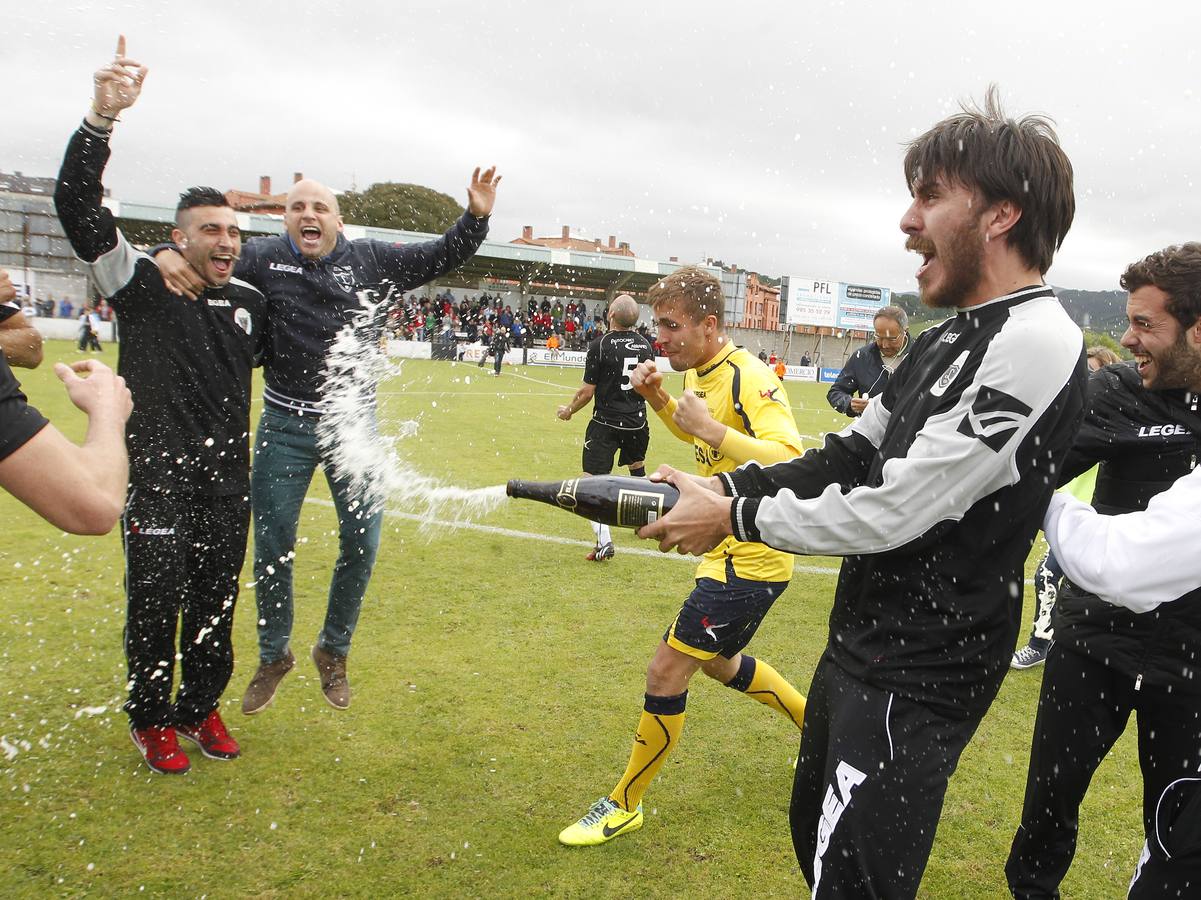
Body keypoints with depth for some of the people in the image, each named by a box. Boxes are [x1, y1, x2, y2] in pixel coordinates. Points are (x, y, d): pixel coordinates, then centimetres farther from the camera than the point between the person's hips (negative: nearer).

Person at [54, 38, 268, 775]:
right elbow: (78, 207, -18)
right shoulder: (142, 283, -6)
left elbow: (278, 352, 29)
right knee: (156, 603, 4)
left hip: (228, 480, 4)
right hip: (157, 478, -4)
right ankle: (151, 722, 24)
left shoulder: (250, 302, 8)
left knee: (218, 603, 12)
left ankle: (201, 709, 32)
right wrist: (102, 119, -30)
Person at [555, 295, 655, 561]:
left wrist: (569, 410, 6)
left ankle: (604, 541, -13)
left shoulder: (600, 346, -14)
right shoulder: (645, 344, 1)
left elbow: (587, 392, -11)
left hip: (606, 422, -5)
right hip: (637, 422, 6)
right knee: (638, 469, 28)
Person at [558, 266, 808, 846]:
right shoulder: (700, 371, 5)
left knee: (667, 671, -5)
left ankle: (624, 805, 14)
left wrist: (714, 428, -35)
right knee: (720, 662, 25)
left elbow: (792, 463, -32)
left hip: (751, 560, -10)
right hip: (729, 550, 10)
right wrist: (659, 398, 7)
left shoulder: (748, 379, -22)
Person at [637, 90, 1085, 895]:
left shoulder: (1034, 346, -22)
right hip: (860, 645, 10)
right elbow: (849, 458, 9)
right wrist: (721, 486, -3)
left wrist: (736, 518, -14)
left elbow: (896, 510, -24)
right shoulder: (950, 341, 10)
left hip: (917, 680, -9)